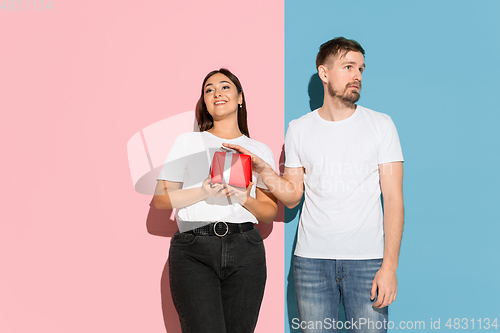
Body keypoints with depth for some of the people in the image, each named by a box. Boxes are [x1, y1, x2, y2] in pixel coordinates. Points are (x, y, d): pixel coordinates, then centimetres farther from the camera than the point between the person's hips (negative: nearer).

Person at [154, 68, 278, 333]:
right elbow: (160, 199, 6)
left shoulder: (260, 150, 17)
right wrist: (204, 192, -9)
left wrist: (246, 200, -7)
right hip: (193, 251, -2)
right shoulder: (187, 142, 14)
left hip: (245, 250, 2)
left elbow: (271, 212, 14)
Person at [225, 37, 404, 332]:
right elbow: (293, 196, 11)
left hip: (367, 260, -1)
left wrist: (390, 266, -10)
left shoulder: (381, 125, 2)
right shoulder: (299, 129, 7)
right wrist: (262, 168, -7)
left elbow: (393, 198, -2)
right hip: (311, 260, 1)